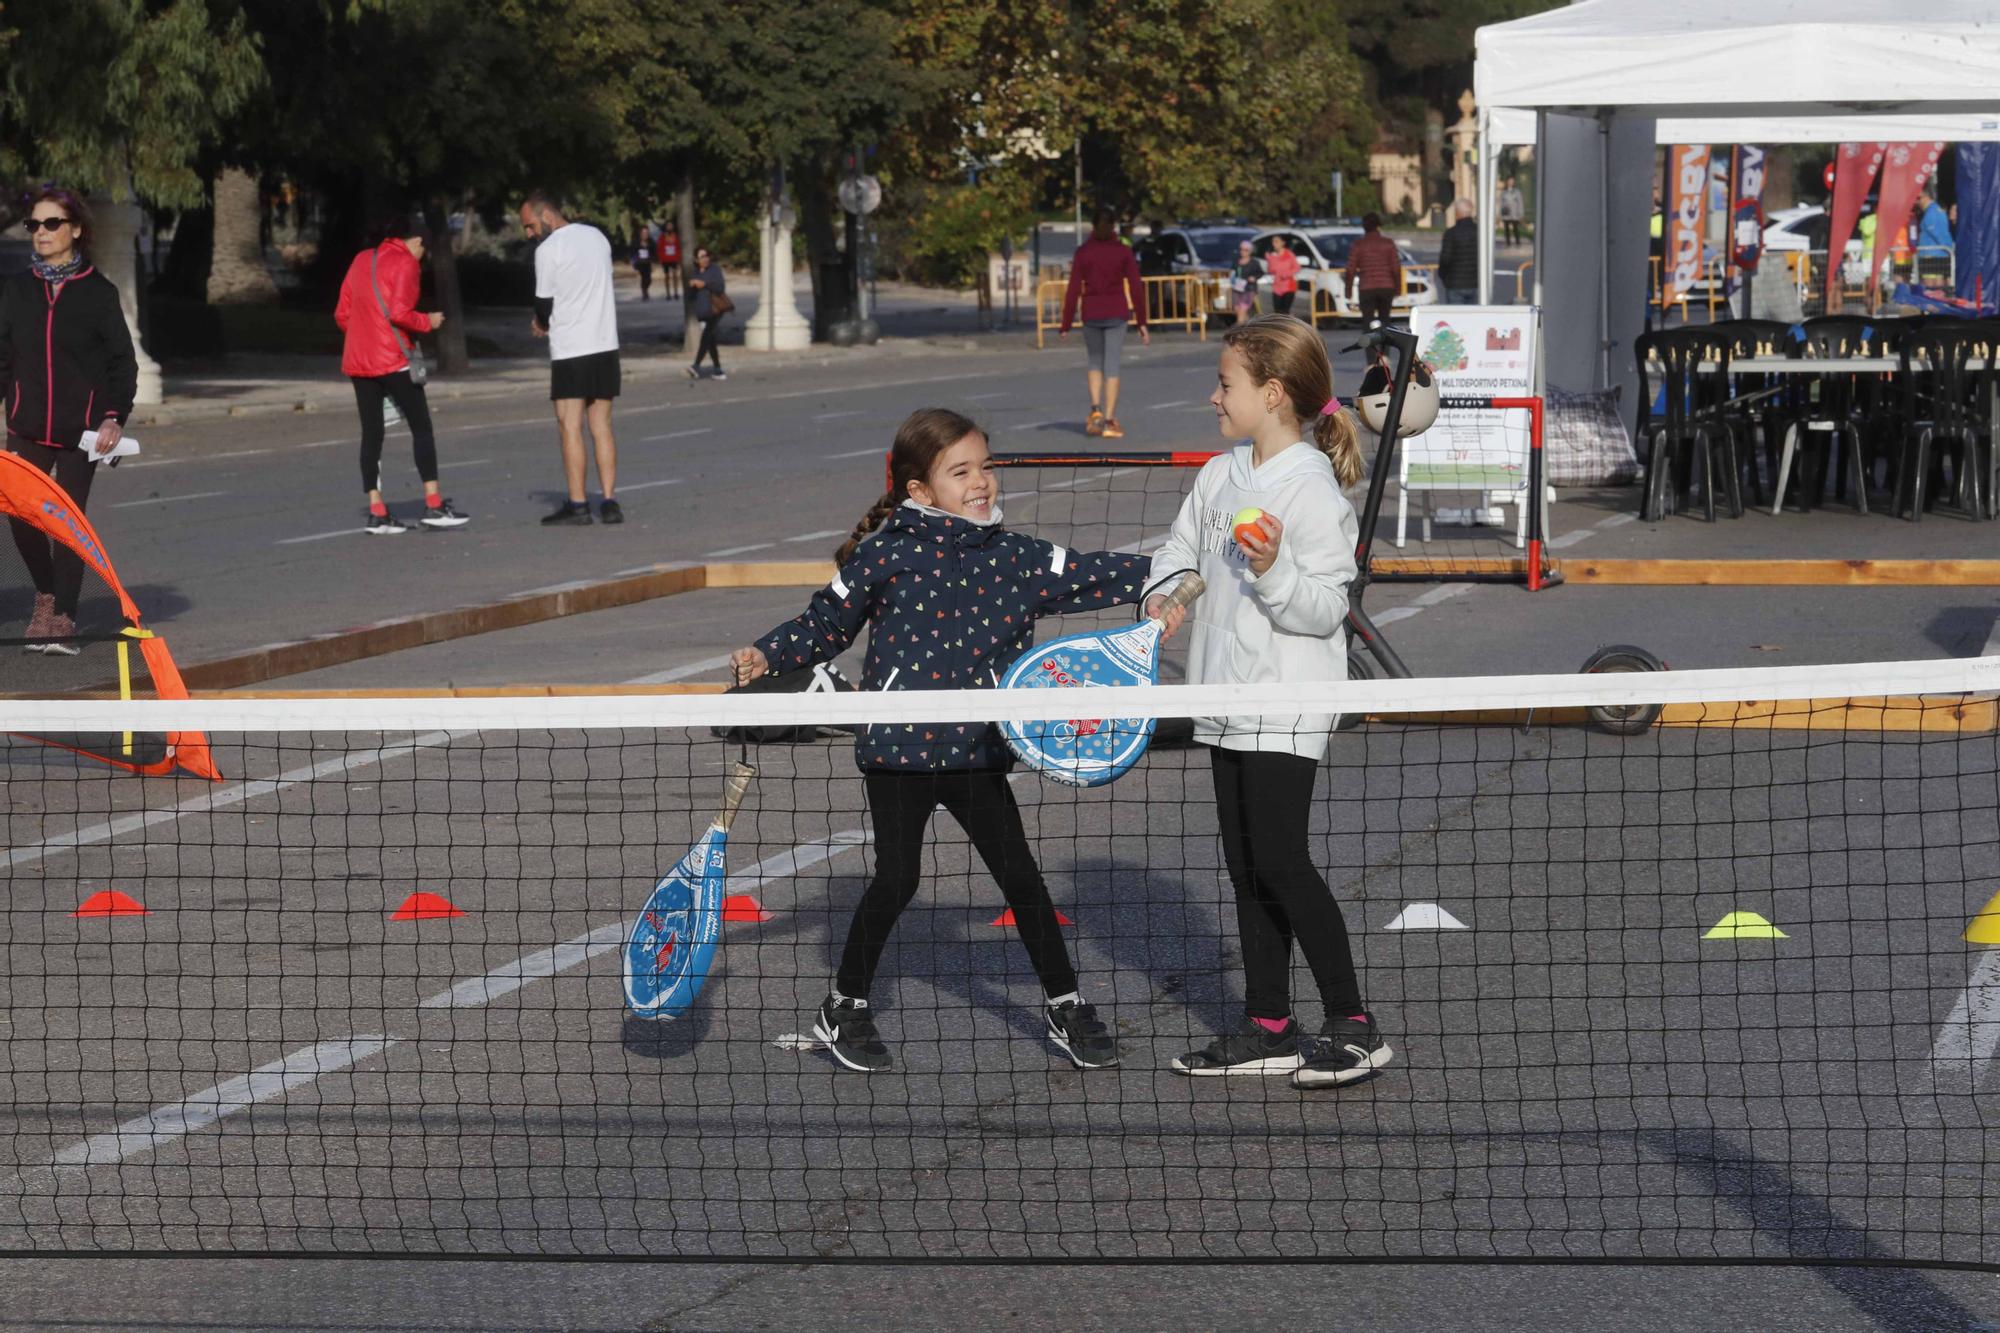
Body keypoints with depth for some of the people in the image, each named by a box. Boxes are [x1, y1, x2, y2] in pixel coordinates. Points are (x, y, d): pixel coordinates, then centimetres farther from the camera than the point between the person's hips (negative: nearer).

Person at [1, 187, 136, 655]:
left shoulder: (97, 291, -2)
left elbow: (123, 362, 0)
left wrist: (114, 418, -10)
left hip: (81, 429, -3)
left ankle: (63, 618, 1)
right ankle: (46, 594, 24)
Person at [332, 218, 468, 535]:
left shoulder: (362, 260, 14)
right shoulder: (406, 264, -7)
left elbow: (342, 314, 12)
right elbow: (399, 314, -19)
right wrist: (427, 322, -2)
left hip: (358, 362, 6)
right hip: (393, 360, -6)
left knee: (371, 433, 7)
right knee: (421, 427, 2)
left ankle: (377, 512, 3)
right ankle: (434, 504, -3)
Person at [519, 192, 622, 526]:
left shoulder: (548, 250, -11)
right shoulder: (597, 236, 11)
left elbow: (544, 302, -7)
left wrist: (542, 323, 16)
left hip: (570, 348, -6)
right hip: (605, 344, 6)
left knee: (570, 427, -2)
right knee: (601, 426, 9)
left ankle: (577, 504, -4)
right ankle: (609, 501, 4)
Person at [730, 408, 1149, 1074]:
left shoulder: (1016, 558, 3)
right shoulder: (886, 554, -6)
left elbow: (1092, 575, 7)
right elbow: (826, 622, 3)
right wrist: (766, 656, -7)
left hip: (976, 752, 3)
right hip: (899, 746, -3)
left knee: (1020, 874, 4)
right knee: (897, 877, -1)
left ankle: (1066, 1006, 17)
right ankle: (844, 1007, 17)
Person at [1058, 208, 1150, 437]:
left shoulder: (1083, 252, -1)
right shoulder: (1123, 251, -2)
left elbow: (1073, 290, -1)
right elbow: (1136, 287, -3)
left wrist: (1065, 326, 3)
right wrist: (1142, 323, 1)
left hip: (1091, 314, 1)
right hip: (1117, 313, -1)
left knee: (1095, 363, 19)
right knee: (1112, 366, 2)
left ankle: (1096, 410, 2)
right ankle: (1109, 421, -2)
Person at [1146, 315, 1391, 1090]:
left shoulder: (1312, 490, -15)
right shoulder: (1220, 476, 9)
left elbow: (1325, 609, -16)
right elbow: (1182, 547, 21)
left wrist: (1274, 570, -32)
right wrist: (1164, 594, 1)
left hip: (1288, 708, -8)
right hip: (1229, 703, 9)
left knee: (1281, 860, -11)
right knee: (1247, 869, 10)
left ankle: (1353, 1026, -5)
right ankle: (1268, 1028, 16)